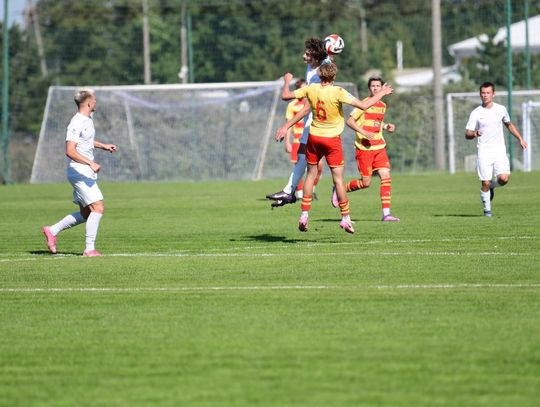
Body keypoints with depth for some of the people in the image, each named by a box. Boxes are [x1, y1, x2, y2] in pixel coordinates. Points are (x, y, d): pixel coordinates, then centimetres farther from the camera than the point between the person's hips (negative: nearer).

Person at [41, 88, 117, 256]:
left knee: (86, 214, 12)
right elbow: (70, 151, -26)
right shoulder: (77, 123, -18)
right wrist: (91, 163, -32)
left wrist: (103, 146, 25)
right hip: (79, 172, -10)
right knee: (98, 208, -15)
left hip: (87, 173, 10)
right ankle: (89, 249, -12)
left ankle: (52, 231, 22)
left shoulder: (88, 119, 14)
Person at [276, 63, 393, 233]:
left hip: (314, 137, 4)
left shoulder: (311, 89, -6)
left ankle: (304, 215, 12)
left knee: (311, 174, 15)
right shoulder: (338, 92, -18)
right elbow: (364, 105, -20)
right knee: (338, 178, 2)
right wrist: (381, 93, -7)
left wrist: (287, 81, 25)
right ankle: (345, 218, 5)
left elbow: (285, 96, 5)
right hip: (332, 139, -3)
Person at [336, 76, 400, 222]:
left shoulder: (382, 106, 13)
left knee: (386, 176, -9)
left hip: (379, 147, 6)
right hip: (364, 148, -6)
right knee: (366, 182, -5)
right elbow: (349, 121, -11)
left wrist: (386, 126, 10)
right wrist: (363, 132, -22)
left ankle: (386, 214, -10)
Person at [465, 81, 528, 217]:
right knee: (485, 183, -7)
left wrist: (520, 139, 20)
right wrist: (474, 134, -26)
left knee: (504, 178, -16)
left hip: (499, 150, 2)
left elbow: (509, 125, 24)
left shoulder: (501, 109, 6)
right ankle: (487, 209, 13)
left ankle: (492, 185, 18)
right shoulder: (476, 113, -2)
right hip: (484, 152, -2)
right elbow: (467, 134, -3)